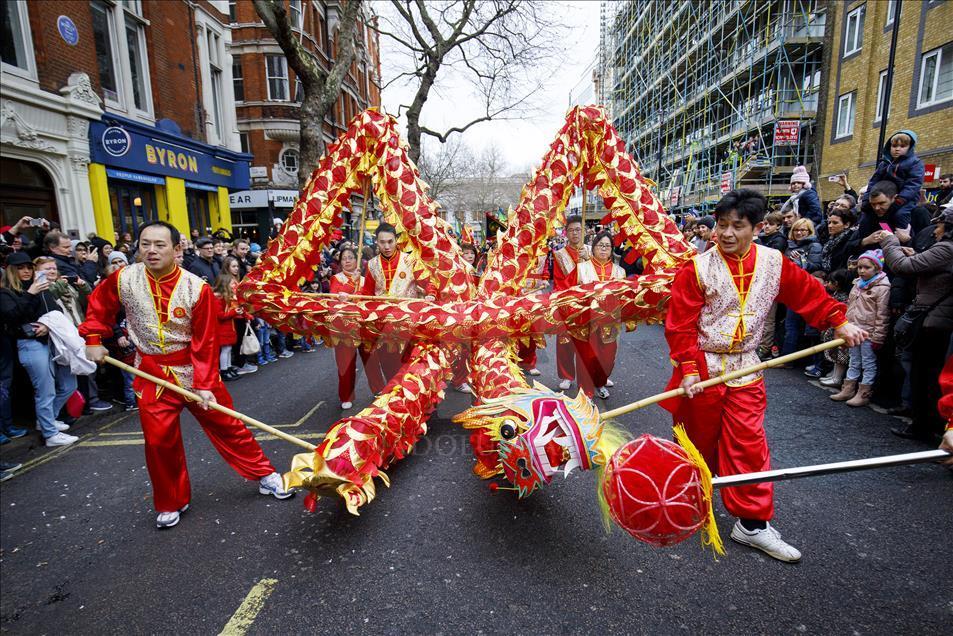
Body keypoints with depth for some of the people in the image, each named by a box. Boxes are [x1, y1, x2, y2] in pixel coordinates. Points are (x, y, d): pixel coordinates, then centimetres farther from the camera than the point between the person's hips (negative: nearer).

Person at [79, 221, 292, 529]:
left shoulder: (197, 288, -16)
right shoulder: (123, 279, -8)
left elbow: (205, 342, -14)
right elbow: (98, 304, 14)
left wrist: (205, 384, -16)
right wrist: (93, 339, 6)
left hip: (193, 369, -2)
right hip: (151, 372, 2)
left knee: (227, 426, 4)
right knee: (159, 441, 7)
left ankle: (265, 475, 22)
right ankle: (171, 504, 28)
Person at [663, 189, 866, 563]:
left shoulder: (773, 263, 0)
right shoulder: (697, 268, -12)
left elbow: (808, 292, 15)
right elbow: (680, 324, -12)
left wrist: (839, 321, 8)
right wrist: (688, 368, -17)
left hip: (744, 370, 3)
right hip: (702, 367, -2)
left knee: (749, 445, 2)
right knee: (700, 440, 12)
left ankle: (752, 523, 15)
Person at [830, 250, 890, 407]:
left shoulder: (882, 288, -12)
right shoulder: (857, 284, 10)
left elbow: (882, 315, -14)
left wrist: (877, 337, -14)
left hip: (868, 333, -7)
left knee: (868, 364, 4)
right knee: (854, 362, 16)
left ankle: (864, 394, 10)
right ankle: (848, 390, 25)